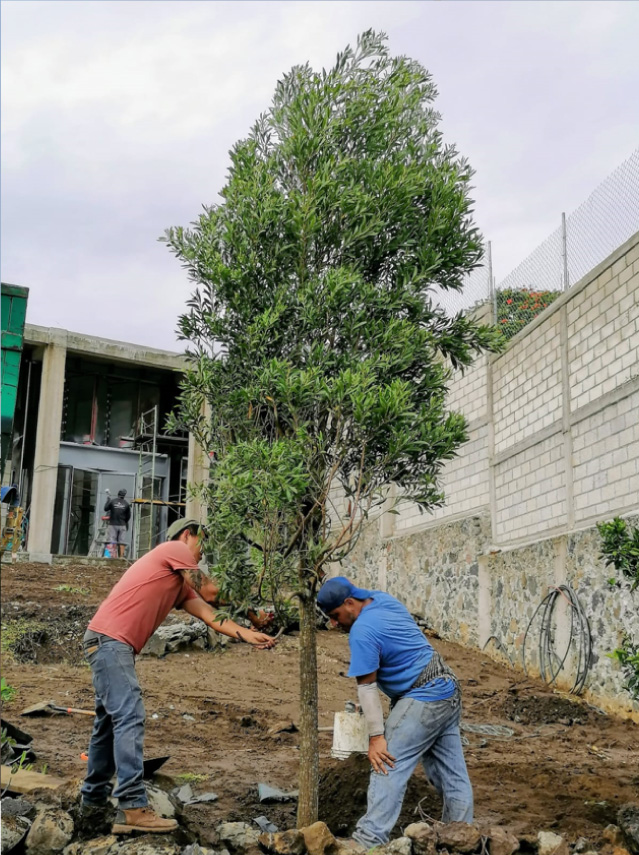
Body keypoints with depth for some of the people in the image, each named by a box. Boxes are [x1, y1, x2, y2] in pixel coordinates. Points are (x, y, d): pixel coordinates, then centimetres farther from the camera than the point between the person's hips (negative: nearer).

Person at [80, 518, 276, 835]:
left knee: (109, 723, 14)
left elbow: (210, 617, 18)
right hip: (109, 639, -10)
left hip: (113, 645, 10)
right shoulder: (175, 549, -1)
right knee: (129, 718, -16)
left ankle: (93, 805, 22)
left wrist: (249, 635, 10)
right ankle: (132, 808, -20)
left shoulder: (182, 585, 24)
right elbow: (210, 592, -2)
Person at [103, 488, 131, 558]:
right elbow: (128, 516, 7)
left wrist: (108, 501, 22)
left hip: (113, 524, -1)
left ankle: (113, 555, -10)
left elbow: (105, 509, 9)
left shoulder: (112, 501, -3)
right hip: (122, 525, 1)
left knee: (112, 540, -1)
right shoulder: (126, 504, 1)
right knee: (121, 541, 4)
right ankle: (121, 556, 0)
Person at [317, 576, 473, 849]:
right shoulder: (383, 599, 6)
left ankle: (368, 840, -15)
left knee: (387, 766, -12)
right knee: (451, 772, 13)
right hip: (448, 691, 10)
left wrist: (376, 737, -17)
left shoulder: (362, 632, -19)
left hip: (424, 699, -10)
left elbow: (367, 687, -18)